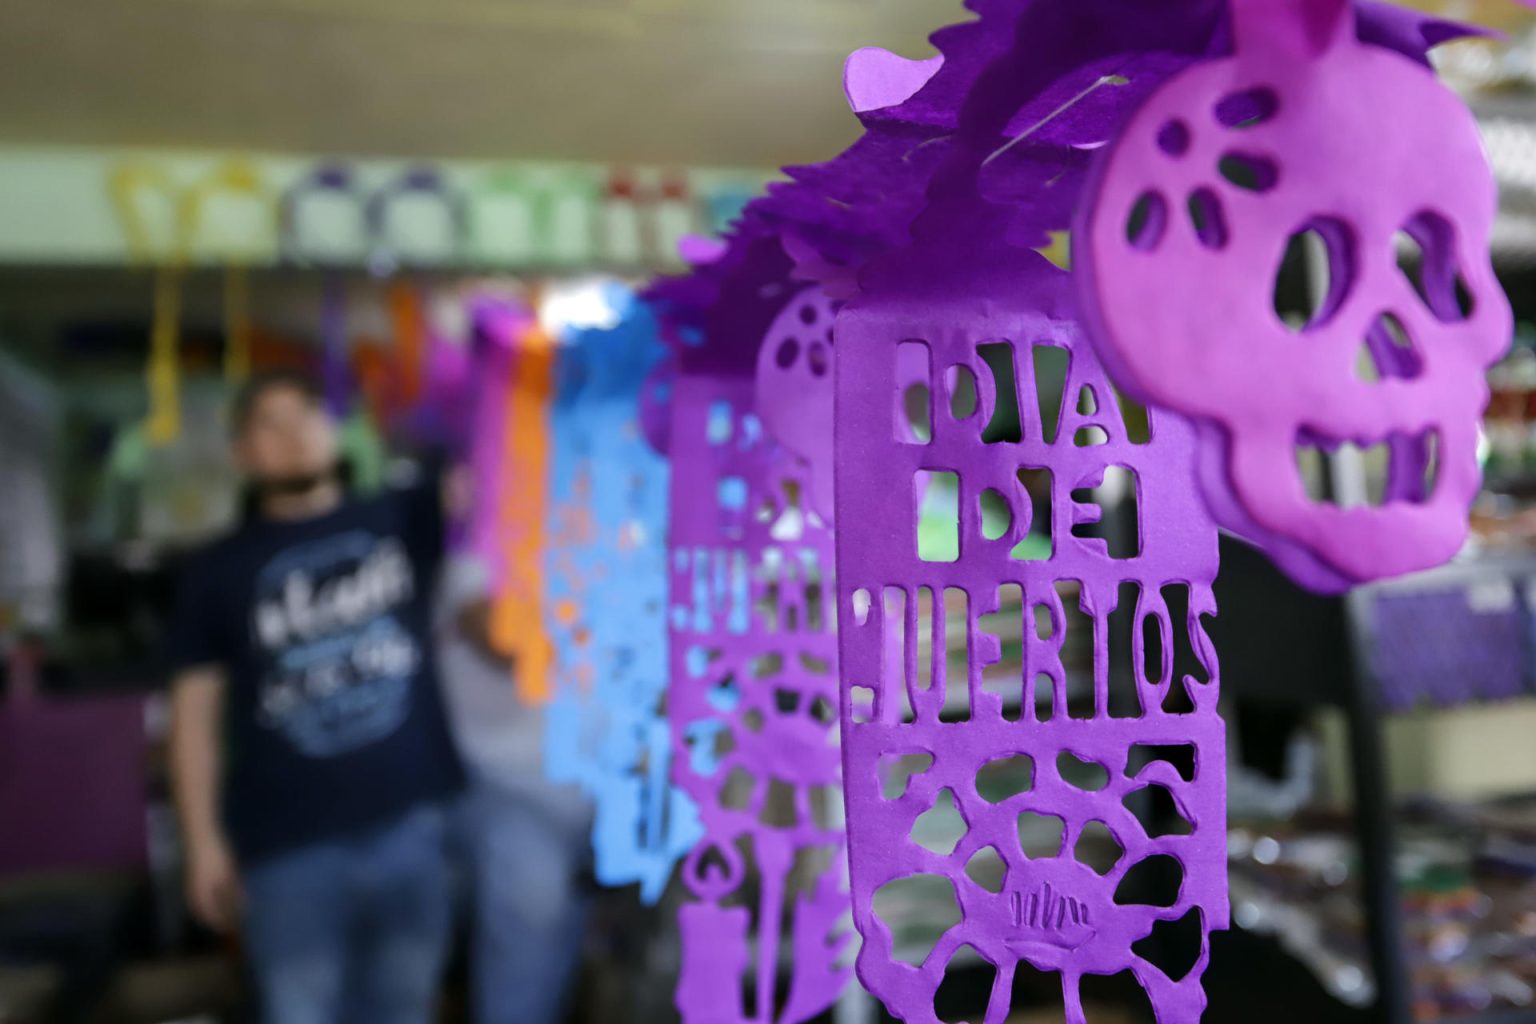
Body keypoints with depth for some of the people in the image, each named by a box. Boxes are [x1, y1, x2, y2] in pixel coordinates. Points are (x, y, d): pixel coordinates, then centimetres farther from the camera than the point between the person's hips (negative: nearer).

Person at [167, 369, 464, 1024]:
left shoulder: (400, 519, 5)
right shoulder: (220, 570, 5)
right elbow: (195, 709, 4)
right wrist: (204, 842, -2)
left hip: (412, 824, 1)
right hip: (288, 846, -1)